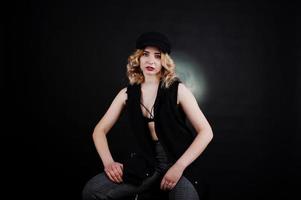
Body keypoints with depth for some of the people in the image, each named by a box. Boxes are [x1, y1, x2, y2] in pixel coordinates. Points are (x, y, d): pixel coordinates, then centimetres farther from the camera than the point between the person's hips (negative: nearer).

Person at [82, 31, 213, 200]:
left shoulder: (178, 90, -5)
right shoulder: (128, 93, 4)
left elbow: (206, 132, -8)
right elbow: (100, 130, 9)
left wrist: (179, 167, -16)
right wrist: (108, 162, -9)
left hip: (179, 162, -2)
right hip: (145, 162, 3)